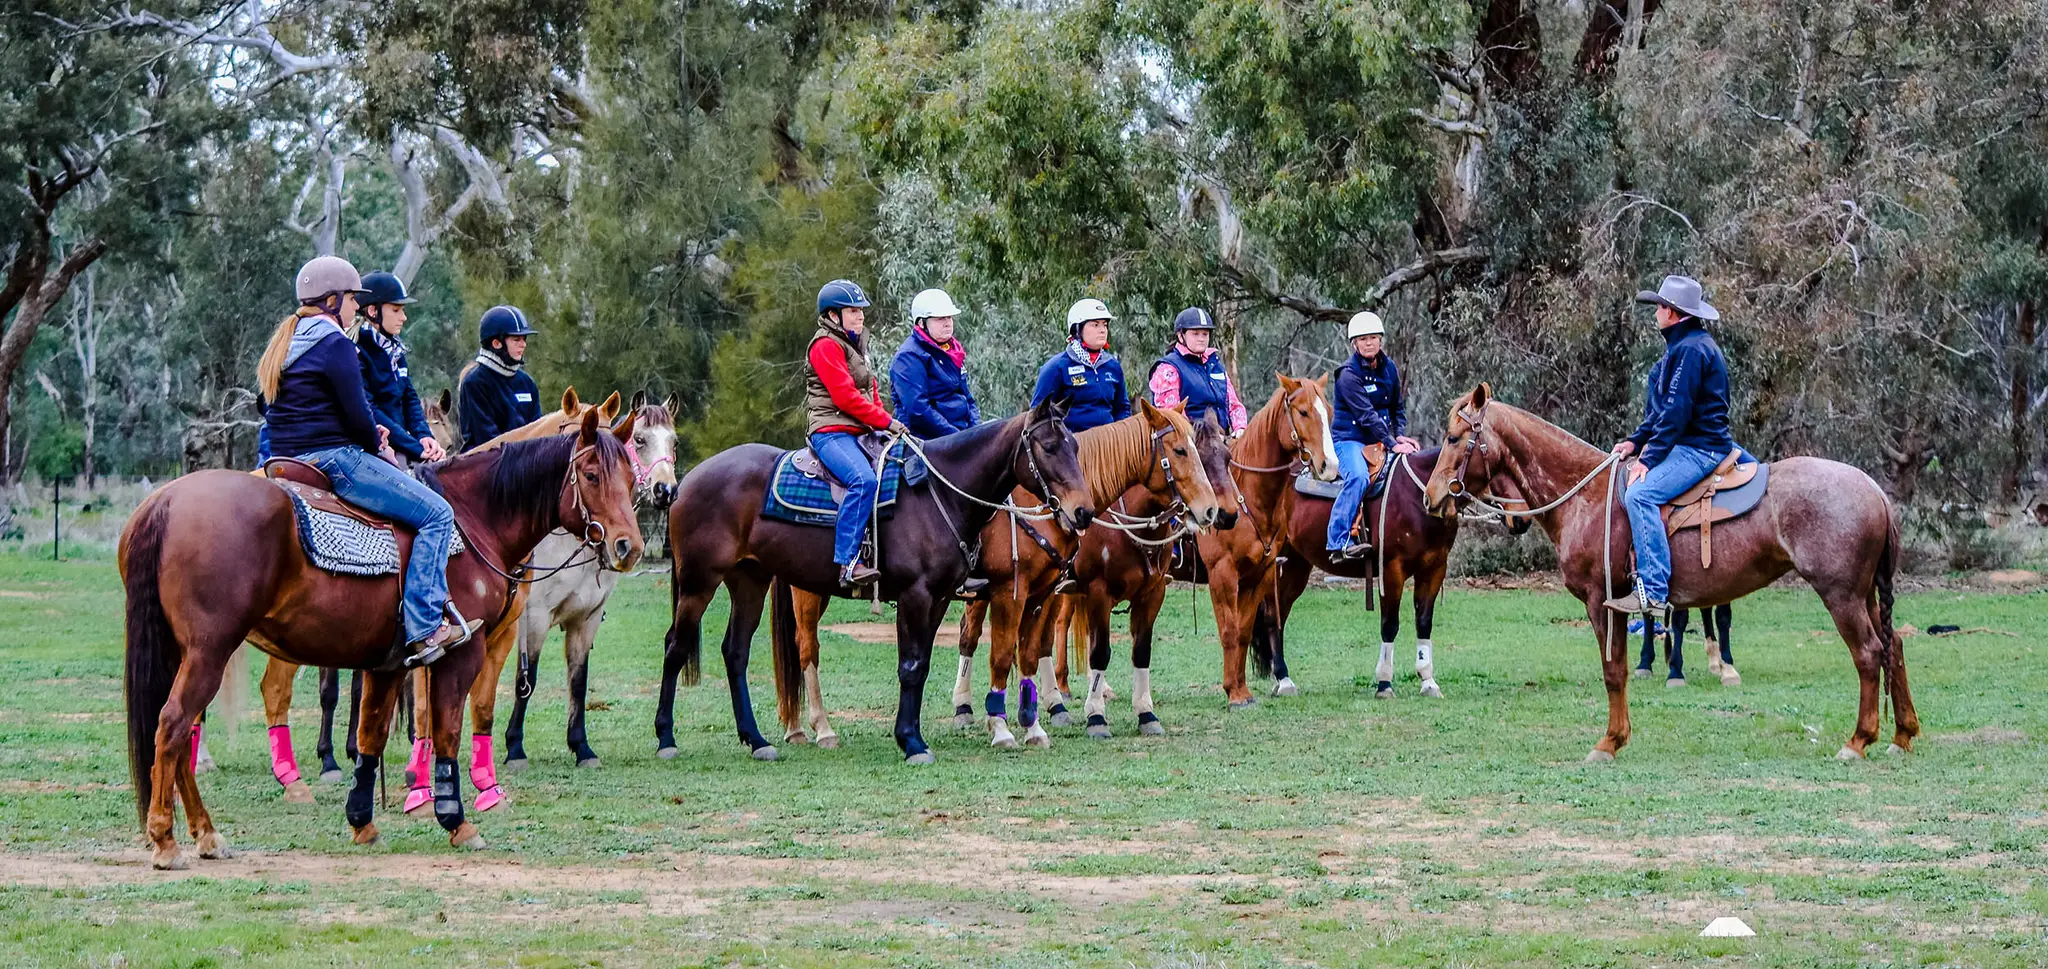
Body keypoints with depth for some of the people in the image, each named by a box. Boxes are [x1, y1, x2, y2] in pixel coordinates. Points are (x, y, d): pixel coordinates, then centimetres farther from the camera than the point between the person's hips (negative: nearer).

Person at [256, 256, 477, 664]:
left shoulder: (286, 343, 17)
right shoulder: (336, 345, -13)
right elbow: (357, 417, -16)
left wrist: (369, 434, 16)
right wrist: (376, 444, 6)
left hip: (290, 460, 11)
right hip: (334, 460, -11)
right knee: (437, 514, -8)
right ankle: (423, 628, -17)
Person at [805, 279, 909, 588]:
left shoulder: (855, 345, 23)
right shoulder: (826, 346, -7)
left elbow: (871, 392, 25)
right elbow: (844, 396, -16)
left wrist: (885, 420, 6)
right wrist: (886, 422, -14)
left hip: (861, 432, 10)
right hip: (832, 431, -10)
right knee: (863, 480, -33)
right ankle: (848, 562, -36)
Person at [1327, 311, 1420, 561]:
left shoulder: (1389, 368, 8)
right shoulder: (1349, 374, -14)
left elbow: (1398, 407, 16)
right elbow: (1366, 415, -20)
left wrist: (1401, 435, -2)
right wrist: (1392, 444, -24)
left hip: (1378, 438, 8)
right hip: (1349, 439, -8)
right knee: (1359, 477, -34)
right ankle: (1338, 543, -37)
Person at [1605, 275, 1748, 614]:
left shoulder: (1691, 350, -16)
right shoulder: (1682, 346, 18)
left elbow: (1676, 414, -21)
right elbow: (1662, 410, 23)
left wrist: (1648, 459, -20)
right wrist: (1636, 442, 11)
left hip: (1700, 449, -12)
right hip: (1688, 447, 12)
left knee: (1640, 494, -29)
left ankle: (1653, 591, -34)